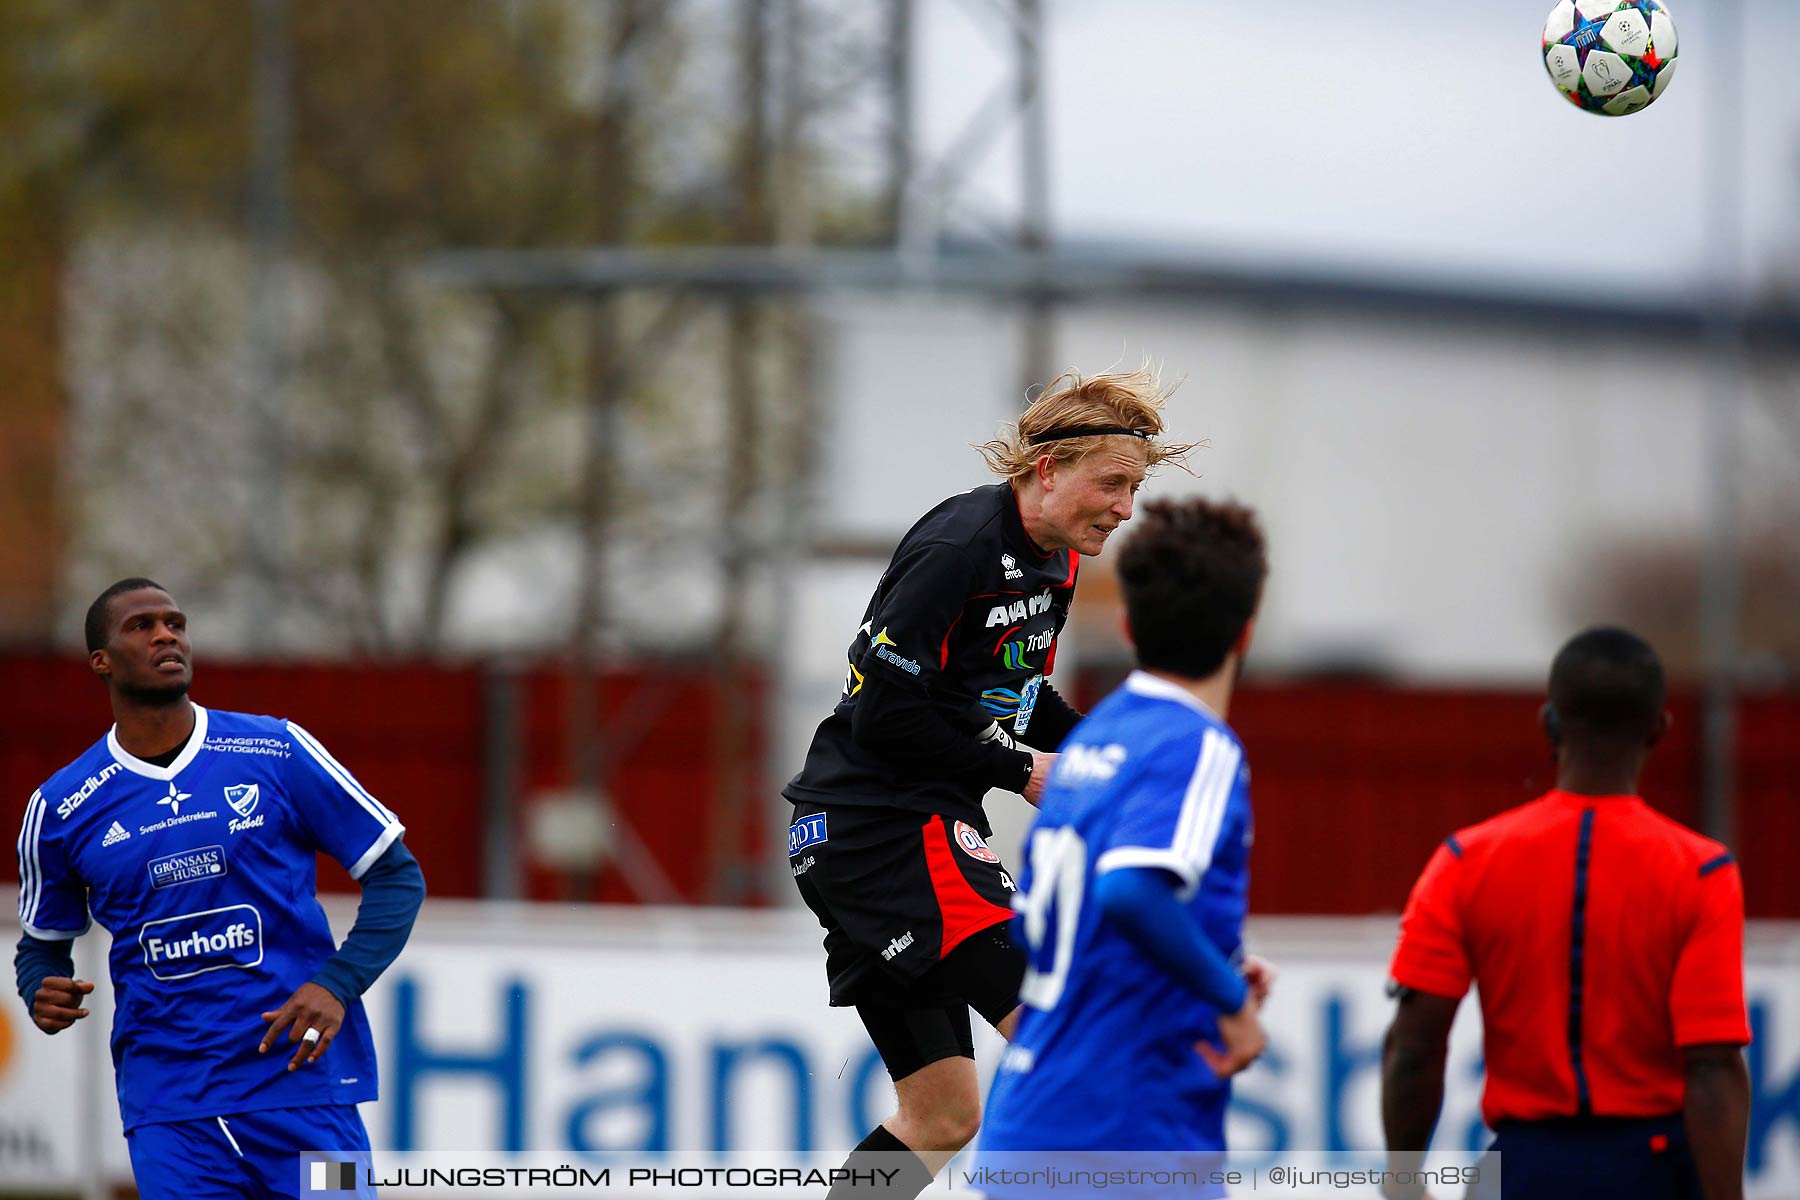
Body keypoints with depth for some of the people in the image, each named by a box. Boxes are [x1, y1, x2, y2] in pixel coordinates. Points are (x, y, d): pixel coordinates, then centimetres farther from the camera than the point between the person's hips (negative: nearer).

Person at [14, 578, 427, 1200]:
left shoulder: (276, 750, 1)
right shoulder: (60, 809, 5)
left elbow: (398, 876, 5)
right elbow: (41, 944, 19)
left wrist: (337, 985, -10)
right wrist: (43, 996, -5)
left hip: (302, 1079, 0)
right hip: (168, 1112, 0)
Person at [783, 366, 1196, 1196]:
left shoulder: (1054, 561, 12)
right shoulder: (959, 547, -17)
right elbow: (884, 716, -20)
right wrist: (1020, 773, -12)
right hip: (884, 824, -10)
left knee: (941, 1119, 11)